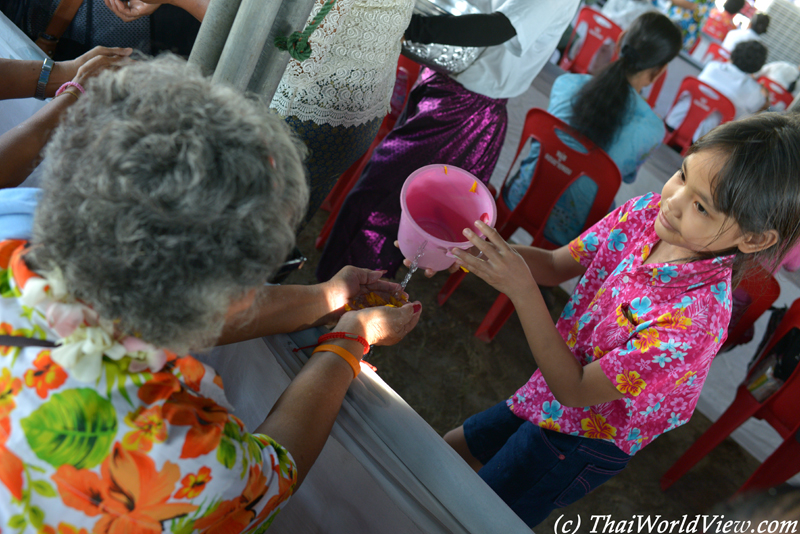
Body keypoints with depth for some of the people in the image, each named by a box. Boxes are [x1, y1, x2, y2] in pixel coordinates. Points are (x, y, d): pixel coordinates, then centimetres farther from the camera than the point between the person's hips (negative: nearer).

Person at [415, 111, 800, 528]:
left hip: (585, 440, -6)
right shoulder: (648, 212, -18)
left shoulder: (694, 319, -37)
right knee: (451, 448, 24)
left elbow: (574, 389, -29)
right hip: (549, 396, 7)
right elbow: (556, 265, -6)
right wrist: (486, 250, -24)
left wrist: (522, 290, -36)